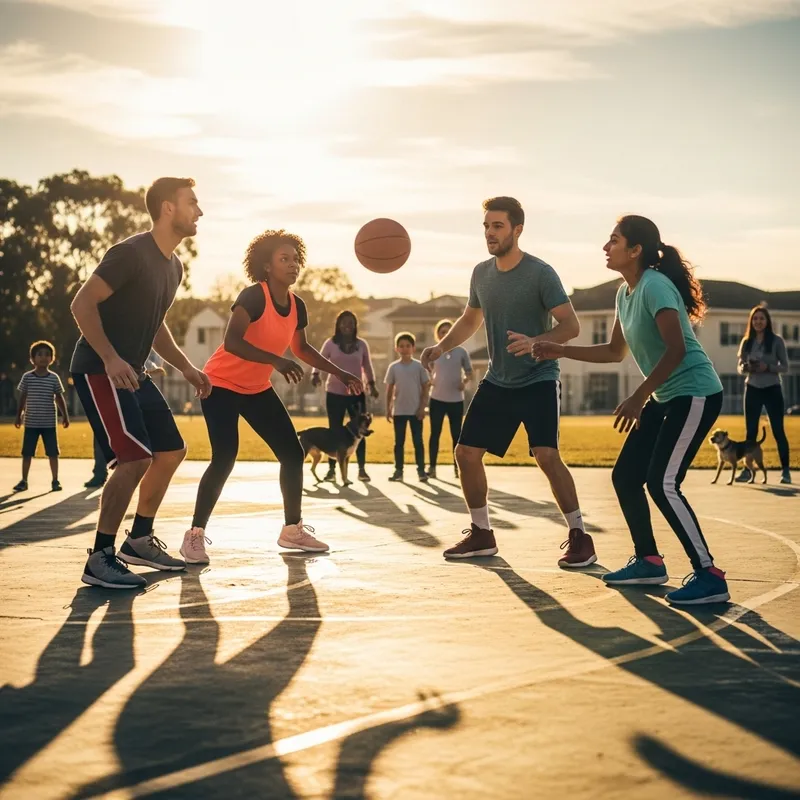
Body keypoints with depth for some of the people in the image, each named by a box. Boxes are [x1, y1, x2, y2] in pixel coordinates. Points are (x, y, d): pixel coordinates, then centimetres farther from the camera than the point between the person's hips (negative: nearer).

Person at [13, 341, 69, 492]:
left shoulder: (54, 378, 0)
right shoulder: (27, 377, 0)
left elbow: (59, 398, 6)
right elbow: (22, 398, 6)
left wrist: (65, 416, 4)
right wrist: (18, 416, 6)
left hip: (49, 423, 0)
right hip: (31, 422, 0)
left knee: (53, 453, 2)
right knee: (27, 453, 4)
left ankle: (55, 480, 10)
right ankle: (24, 481, 12)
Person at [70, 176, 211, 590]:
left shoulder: (173, 267, 12)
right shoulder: (131, 253, -17)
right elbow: (82, 304, -21)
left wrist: (185, 367, 16)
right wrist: (111, 359, -30)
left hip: (132, 374, 10)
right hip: (99, 371, -10)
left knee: (172, 451, 12)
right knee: (135, 458, -20)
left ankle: (139, 540, 25)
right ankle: (100, 559, -12)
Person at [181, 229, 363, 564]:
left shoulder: (297, 306, 0)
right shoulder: (253, 297, -23)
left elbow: (302, 348, 18)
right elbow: (231, 342, -35)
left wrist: (341, 375, 15)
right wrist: (276, 361, -42)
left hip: (258, 388, 8)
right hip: (222, 385, -8)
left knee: (293, 453, 5)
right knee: (224, 458, -21)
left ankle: (293, 529, 19)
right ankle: (195, 535, -11)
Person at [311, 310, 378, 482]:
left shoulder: (361, 344, 4)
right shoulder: (330, 343, -1)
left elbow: (367, 366, 12)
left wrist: (372, 385, 2)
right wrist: (315, 374, -25)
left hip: (357, 393, 1)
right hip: (334, 393, -1)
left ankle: (362, 469, 6)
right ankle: (332, 469, 8)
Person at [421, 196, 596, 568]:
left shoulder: (540, 273, -14)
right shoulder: (481, 273, 4)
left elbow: (571, 325, -18)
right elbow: (470, 319, 20)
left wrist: (536, 342, -35)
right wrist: (442, 346, 4)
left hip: (538, 380, -6)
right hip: (497, 380, 7)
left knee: (546, 455, -22)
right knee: (466, 453, 2)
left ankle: (579, 537, -9)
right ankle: (482, 535, 19)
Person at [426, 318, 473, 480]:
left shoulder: (461, 352, 2)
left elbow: (469, 372, 7)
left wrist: (465, 381, -12)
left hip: (456, 400, 0)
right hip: (437, 399, 0)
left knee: (456, 434, 5)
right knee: (435, 433, 1)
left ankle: (457, 467, 12)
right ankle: (432, 467, 5)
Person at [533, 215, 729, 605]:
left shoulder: (655, 286, -18)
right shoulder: (625, 293, 10)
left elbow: (676, 349, -25)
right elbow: (614, 351, 21)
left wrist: (638, 397, -25)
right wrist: (560, 351, 16)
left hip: (695, 393, -10)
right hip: (665, 397, 10)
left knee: (662, 483, -18)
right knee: (625, 476, 10)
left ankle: (709, 576, -14)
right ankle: (648, 561, 23)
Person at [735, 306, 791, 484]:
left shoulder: (776, 341, -4)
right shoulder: (747, 342, 4)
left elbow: (785, 367, -4)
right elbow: (740, 367, 7)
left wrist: (767, 367, -21)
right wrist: (746, 367, -16)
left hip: (772, 389, -3)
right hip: (752, 390, 3)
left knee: (778, 430, -1)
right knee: (751, 431, 5)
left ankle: (785, 470, 5)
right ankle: (747, 470, 9)